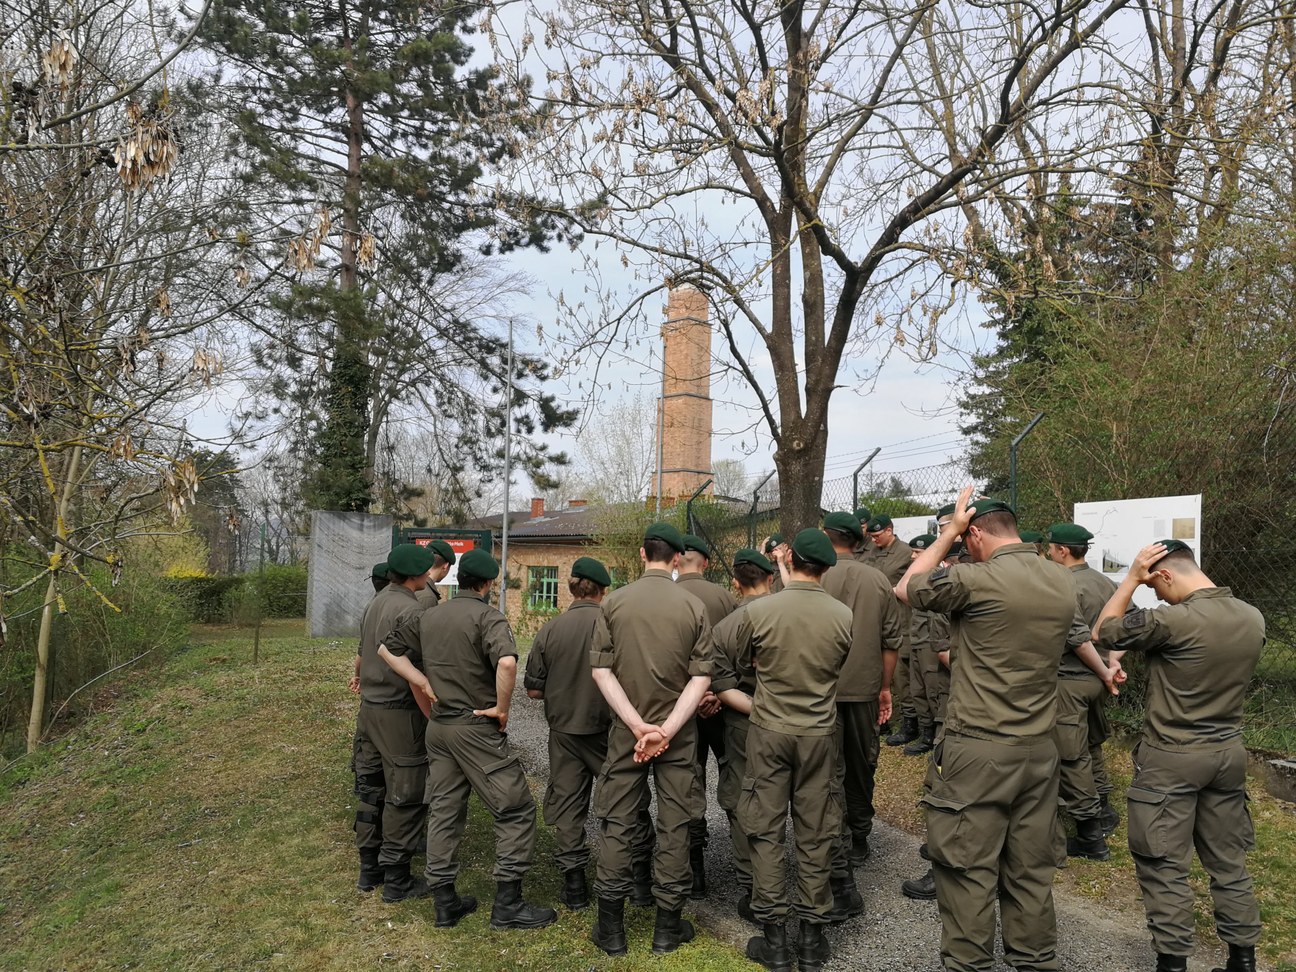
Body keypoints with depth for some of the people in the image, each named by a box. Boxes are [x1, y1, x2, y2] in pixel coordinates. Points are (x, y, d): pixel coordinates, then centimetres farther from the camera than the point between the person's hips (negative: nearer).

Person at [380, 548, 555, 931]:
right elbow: (507, 662, -31)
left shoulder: (428, 616, 9)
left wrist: (426, 685, 10)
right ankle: (508, 903, 3)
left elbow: (388, 648, 16)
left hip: (438, 725, 7)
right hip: (476, 727, -7)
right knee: (515, 810, 2)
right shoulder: (487, 616, -13)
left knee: (444, 811, 15)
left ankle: (445, 901, 21)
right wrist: (502, 708, -16)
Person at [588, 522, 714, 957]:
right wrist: (667, 729, -12)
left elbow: (601, 670, -8)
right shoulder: (694, 606, -6)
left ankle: (611, 926, 18)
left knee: (618, 823, 9)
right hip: (678, 732, 0)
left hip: (625, 729, 1)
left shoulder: (614, 602, -5)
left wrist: (638, 725, -10)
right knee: (674, 825, 9)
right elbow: (701, 677, -10)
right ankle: (668, 927, 19)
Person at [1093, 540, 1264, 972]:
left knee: (1164, 865, 5)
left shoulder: (1174, 620, -23)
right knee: (1228, 861, 17)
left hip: (1172, 758, -7)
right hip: (1229, 752, 7)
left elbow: (1103, 632, -11)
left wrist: (1132, 577, -9)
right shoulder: (1254, 618, 0)